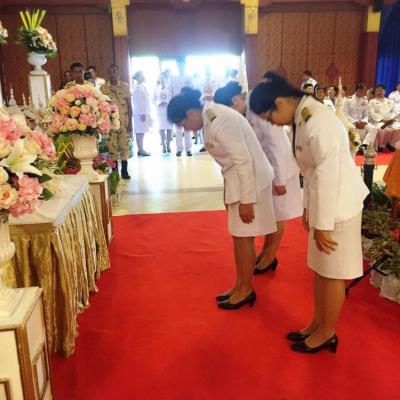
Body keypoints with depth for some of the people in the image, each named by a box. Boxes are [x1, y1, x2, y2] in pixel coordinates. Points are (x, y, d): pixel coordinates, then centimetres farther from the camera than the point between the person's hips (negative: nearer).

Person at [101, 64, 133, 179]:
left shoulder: (125, 86, 2)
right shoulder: (103, 88, 2)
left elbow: (129, 105, 2)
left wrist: (130, 122, -4)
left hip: (124, 121, 0)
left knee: (125, 145, 3)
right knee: (112, 146, 4)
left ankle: (124, 170, 13)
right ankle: (115, 171, 13)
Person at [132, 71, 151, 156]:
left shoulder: (142, 87, 18)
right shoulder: (137, 87, -10)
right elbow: (138, 102, -16)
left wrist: (146, 113, 16)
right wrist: (142, 113, -20)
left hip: (144, 112, 9)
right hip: (140, 113, -9)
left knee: (142, 131, 9)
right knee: (139, 132, -7)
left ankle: (141, 149, 13)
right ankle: (140, 150, -6)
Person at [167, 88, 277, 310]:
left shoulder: (218, 122, -23)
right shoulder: (210, 116, 6)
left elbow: (244, 160, -25)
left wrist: (246, 200, -22)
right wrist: (230, 193, 17)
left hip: (250, 180, -10)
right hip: (238, 179, 10)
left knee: (244, 237, 1)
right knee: (238, 236, 15)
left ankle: (246, 290, 18)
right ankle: (240, 286, 28)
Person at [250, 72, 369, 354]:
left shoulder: (318, 123, -24)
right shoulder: (304, 117, 6)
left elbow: (328, 176, -25)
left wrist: (323, 224, -20)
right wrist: (309, 208, 15)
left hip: (337, 206, -9)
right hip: (323, 203, 9)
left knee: (332, 273, 6)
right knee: (320, 268, 18)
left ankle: (327, 334, 25)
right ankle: (318, 324, 34)